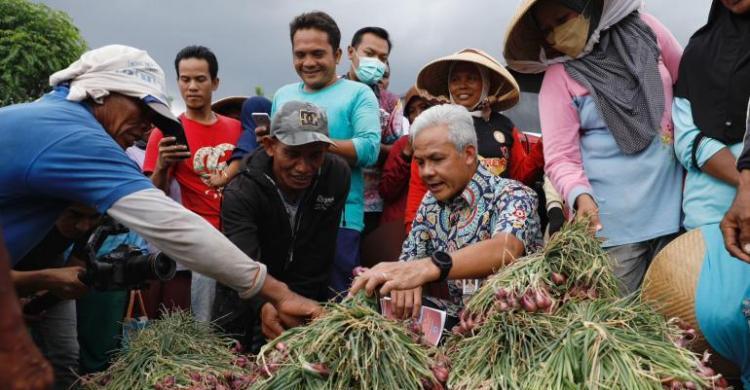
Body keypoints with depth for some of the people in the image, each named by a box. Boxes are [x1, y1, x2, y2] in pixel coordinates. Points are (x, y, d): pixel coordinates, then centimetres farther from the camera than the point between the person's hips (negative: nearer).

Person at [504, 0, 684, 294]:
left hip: (673, 201, 4)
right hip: (614, 218, -4)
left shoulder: (643, 29, 4)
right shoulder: (558, 77, -7)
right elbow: (560, 157, -12)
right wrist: (580, 196, -29)